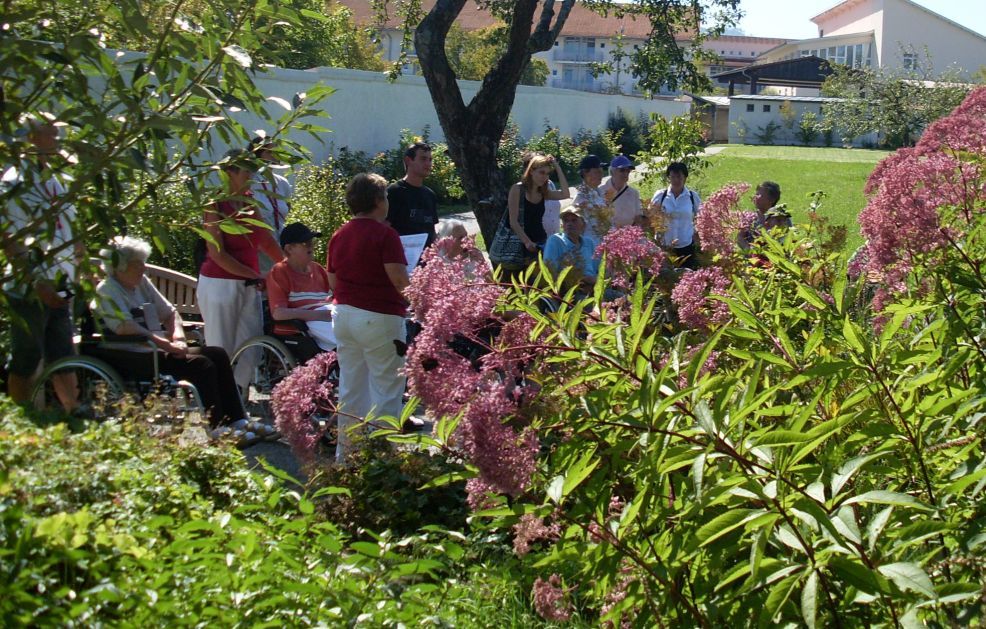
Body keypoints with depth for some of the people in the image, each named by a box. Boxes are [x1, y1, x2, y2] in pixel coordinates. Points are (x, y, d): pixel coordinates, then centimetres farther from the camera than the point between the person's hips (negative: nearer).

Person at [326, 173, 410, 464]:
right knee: (386, 388, 1)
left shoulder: (339, 235, 9)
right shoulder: (384, 234, -12)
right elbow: (400, 280, -19)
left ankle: (346, 452, 21)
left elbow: (332, 282, 13)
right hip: (378, 317, -7)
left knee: (350, 387, 15)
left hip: (344, 315, 7)